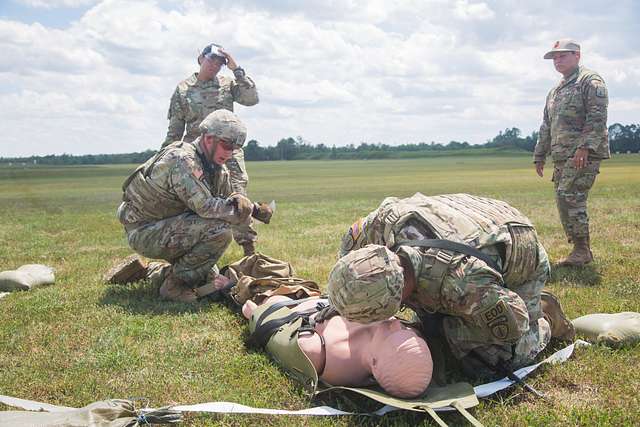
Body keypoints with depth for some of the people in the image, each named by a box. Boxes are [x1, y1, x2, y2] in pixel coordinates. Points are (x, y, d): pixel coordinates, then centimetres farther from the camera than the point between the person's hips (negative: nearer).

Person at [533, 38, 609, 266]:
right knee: (564, 202, 6)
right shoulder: (555, 91, 24)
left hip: (584, 154, -8)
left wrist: (585, 146, -24)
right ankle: (581, 251, 14)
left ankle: (582, 250, -7)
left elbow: (597, 117, -15)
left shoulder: (590, 81, -3)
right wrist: (539, 156, 23)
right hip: (562, 156, 9)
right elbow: (546, 126, 27)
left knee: (569, 198, -15)